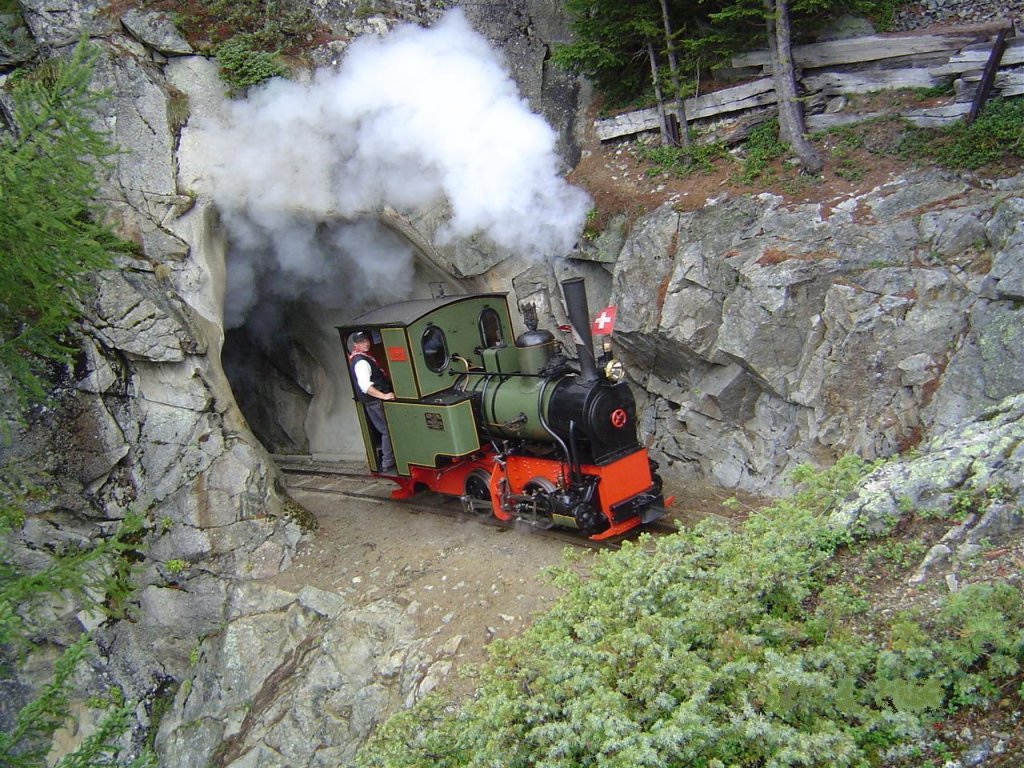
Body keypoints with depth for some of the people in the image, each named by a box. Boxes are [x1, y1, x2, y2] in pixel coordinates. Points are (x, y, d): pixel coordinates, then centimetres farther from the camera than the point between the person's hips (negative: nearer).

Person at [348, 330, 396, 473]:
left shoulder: (364, 357, 13)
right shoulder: (361, 362, -20)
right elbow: (365, 386, -31)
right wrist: (384, 396, -36)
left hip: (376, 400, 10)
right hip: (376, 401, -10)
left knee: (386, 430, 13)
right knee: (388, 431, -3)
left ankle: (388, 461, 19)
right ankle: (387, 464, 2)